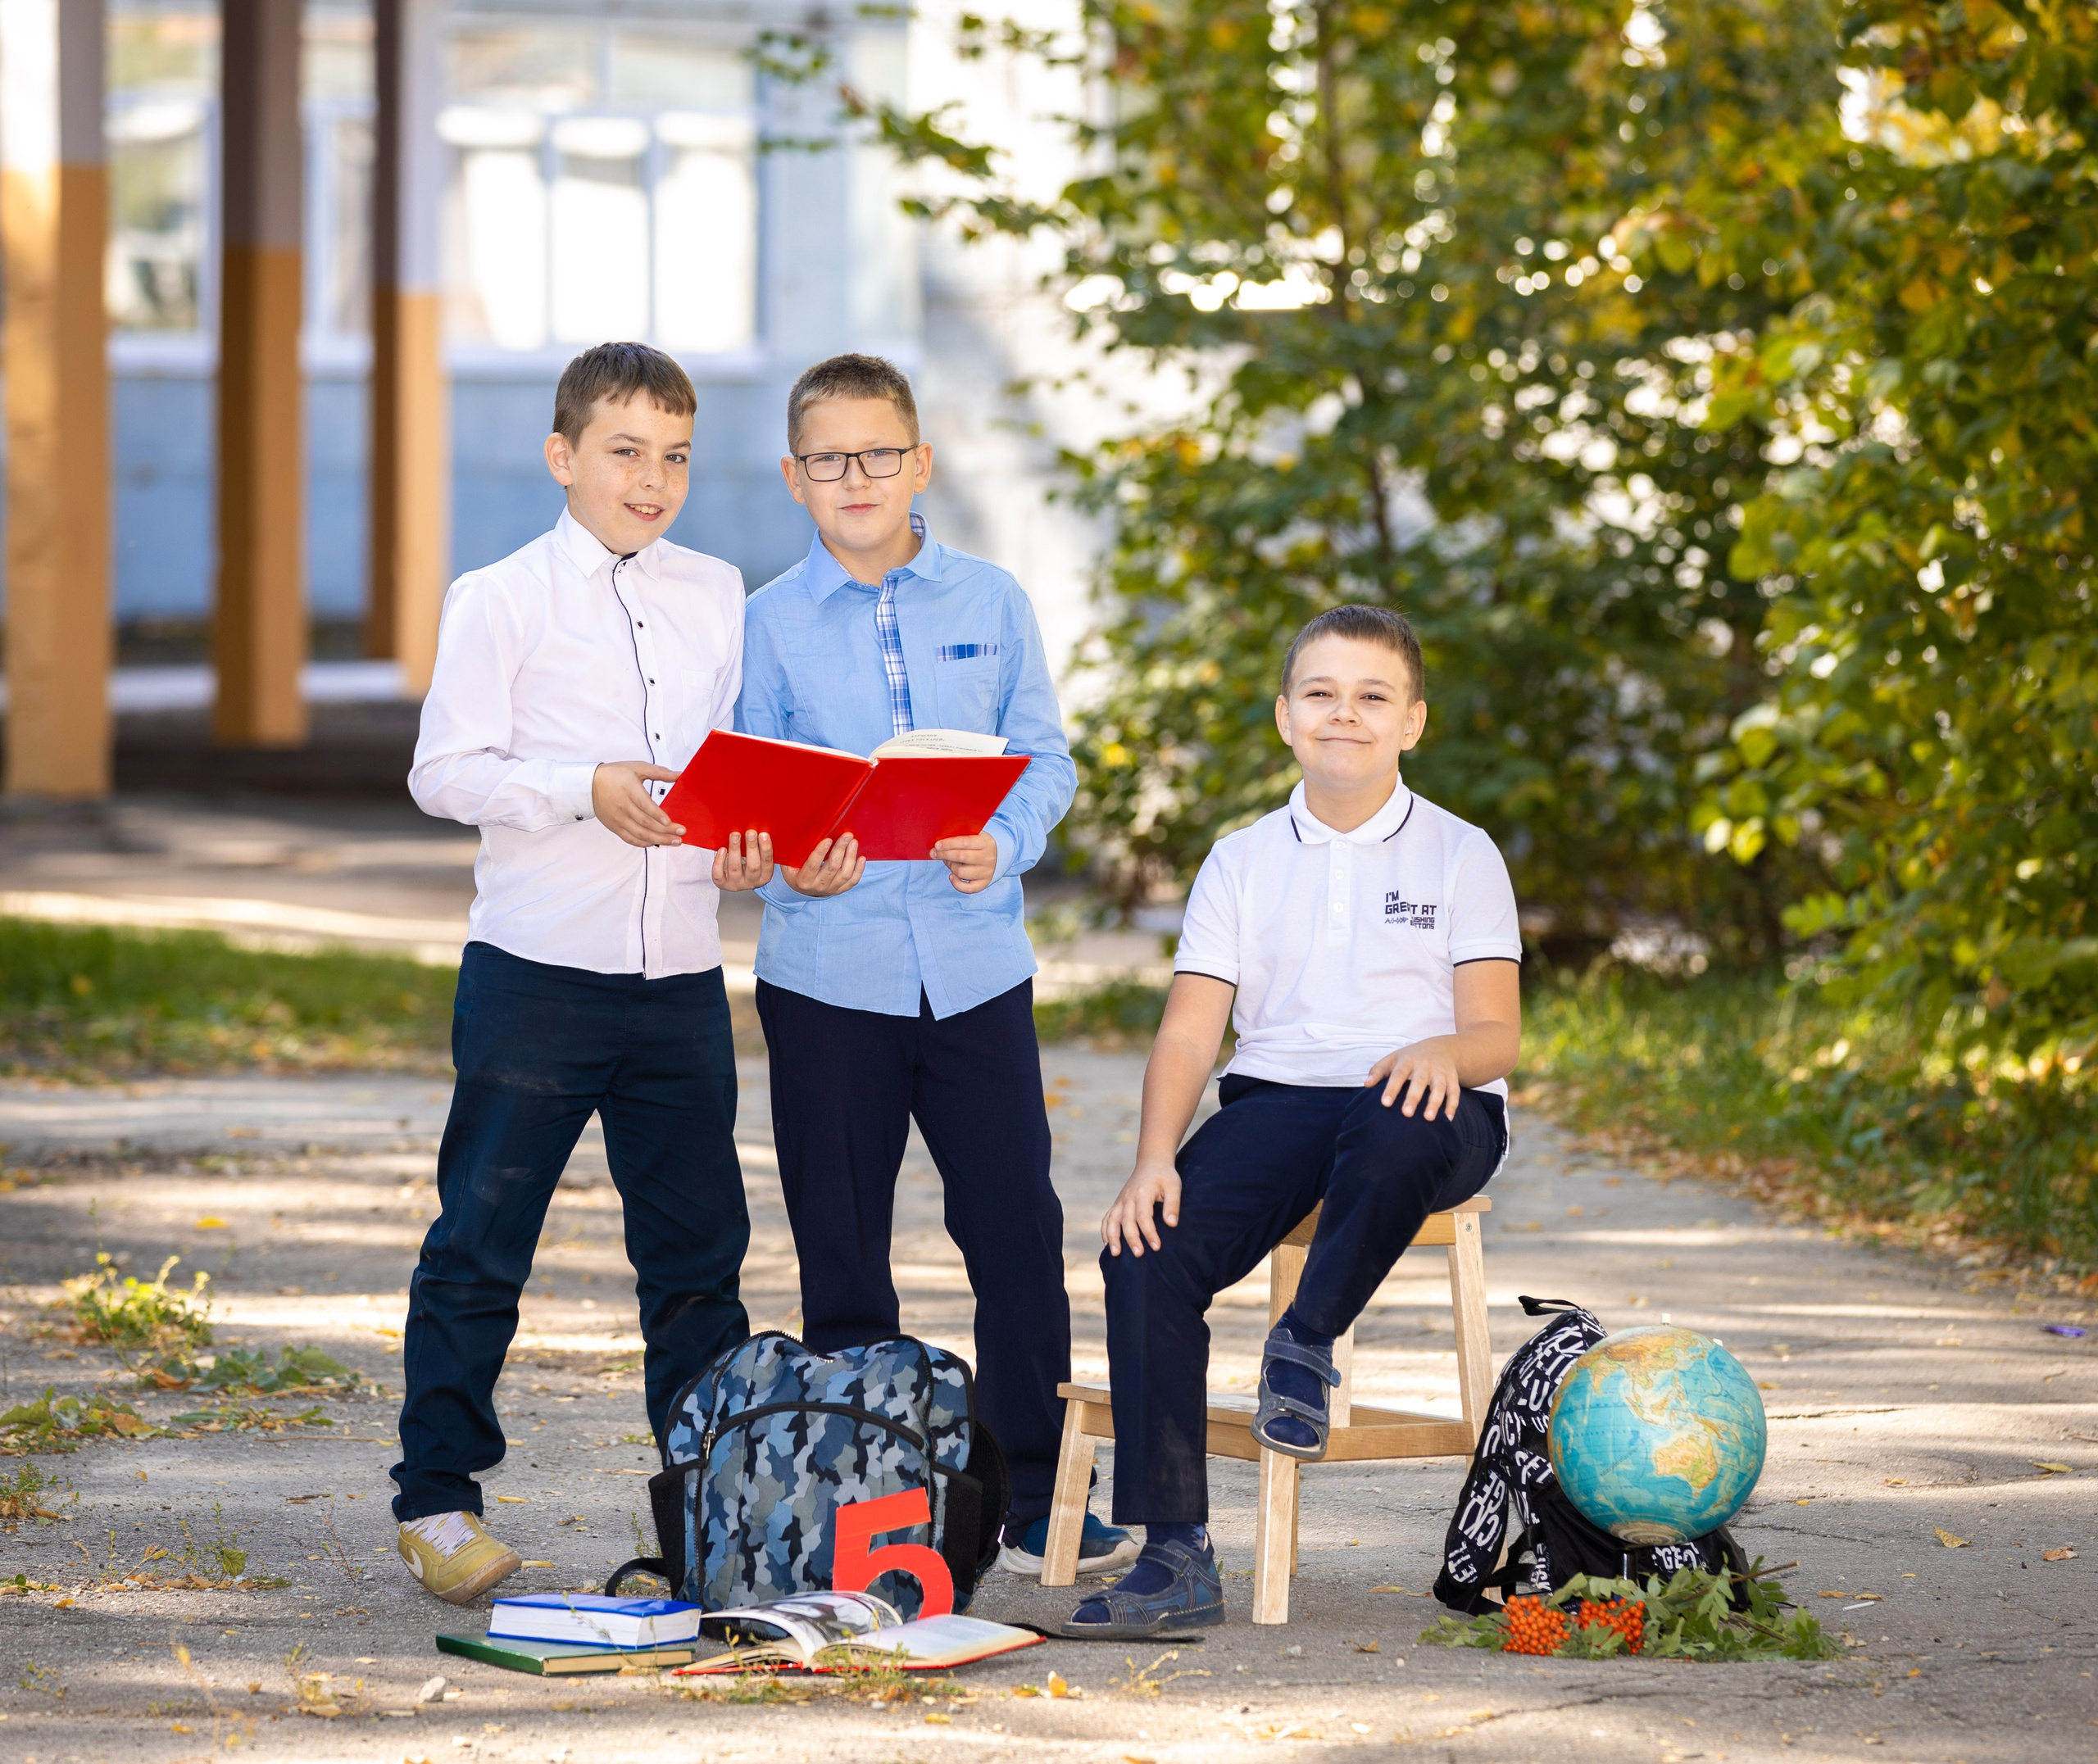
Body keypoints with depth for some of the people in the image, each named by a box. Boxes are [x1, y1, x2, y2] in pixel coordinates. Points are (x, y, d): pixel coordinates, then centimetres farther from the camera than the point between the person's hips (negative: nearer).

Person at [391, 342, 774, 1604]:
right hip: (536, 972, -4)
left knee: (699, 1245, 9)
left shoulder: (719, 597, 11)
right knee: (482, 1242, 0)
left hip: (681, 971, 4)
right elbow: (445, 772, -7)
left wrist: (749, 848, -3)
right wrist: (586, 791, -20)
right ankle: (439, 1498, 7)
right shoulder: (503, 600, -3)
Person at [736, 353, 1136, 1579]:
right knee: (842, 1249, 5)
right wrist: (795, 867, -17)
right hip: (829, 970, 0)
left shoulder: (991, 603, 6)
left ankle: (1036, 1499, 6)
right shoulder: (771, 626, 3)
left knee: (1019, 1228, -2)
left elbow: (1044, 759, 7)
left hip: (977, 960, 1)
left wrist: (1002, 844, -13)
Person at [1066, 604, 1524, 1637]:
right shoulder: (1243, 862, 16)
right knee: (1146, 1258, -26)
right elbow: (1190, 1032, 8)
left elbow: (1498, 1034, 1)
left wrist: (1443, 1051, -24)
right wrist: (1154, 1159, -10)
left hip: (1419, 1100, -2)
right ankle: (1174, 1557, -25)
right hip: (1277, 1097, 2)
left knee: (1400, 1134, -42)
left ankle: (1309, 1341, -14)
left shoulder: (1460, 855, 9)